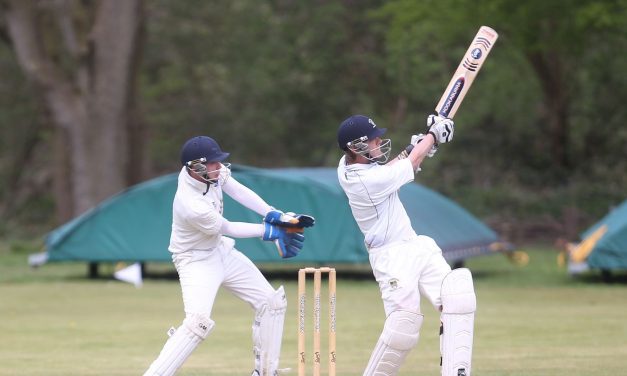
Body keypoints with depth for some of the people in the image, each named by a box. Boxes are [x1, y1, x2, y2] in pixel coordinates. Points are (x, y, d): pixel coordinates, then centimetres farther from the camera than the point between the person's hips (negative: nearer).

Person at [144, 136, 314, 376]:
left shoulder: (208, 170, -15)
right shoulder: (193, 206, -35)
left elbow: (238, 192, -5)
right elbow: (230, 229, -19)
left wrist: (276, 216, -16)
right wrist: (270, 231, -8)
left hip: (221, 250, 9)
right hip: (197, 260, -9)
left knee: (272, 302, 10)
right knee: (199, 321, -30)